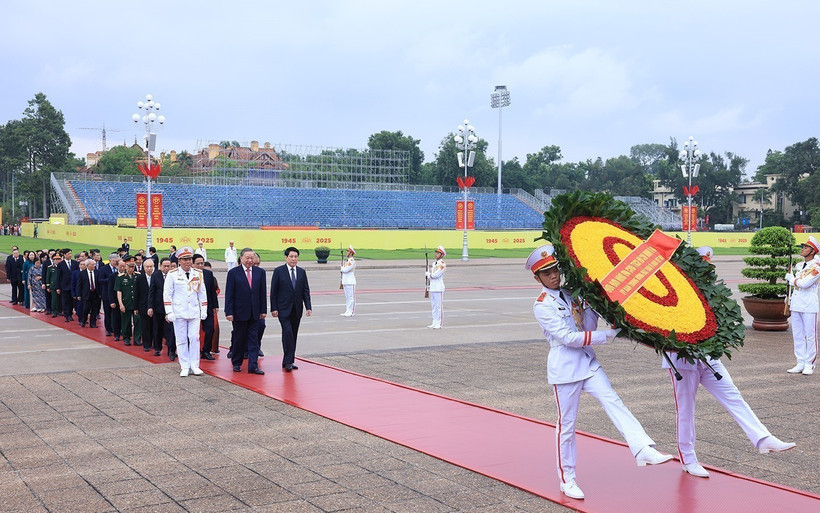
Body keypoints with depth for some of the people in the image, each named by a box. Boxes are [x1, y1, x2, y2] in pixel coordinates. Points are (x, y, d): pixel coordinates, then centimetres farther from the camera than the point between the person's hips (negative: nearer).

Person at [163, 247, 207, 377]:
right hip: (179, 312, -2)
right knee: (181, 340, 2)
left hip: (194, 312, 2)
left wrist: (204, 310, 9)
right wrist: (169, 312, -7)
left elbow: (202, 293, 14)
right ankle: (184, 367, 9)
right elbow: (167, 294, -1)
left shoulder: (198, 274, 8)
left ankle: (194, 366, 8)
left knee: (194, 338, -1)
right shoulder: (172, 275, -1)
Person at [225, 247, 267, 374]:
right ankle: (236, 363, 23)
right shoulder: (233, 273, -3)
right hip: (239, 311, -2)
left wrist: (263, 310, 4)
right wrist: (229, 312, -10)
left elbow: (263, 292, 8)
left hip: (254, 312, 2)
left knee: (253, 339, 1)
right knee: (239, 339, 8)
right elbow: (229, 294, -5)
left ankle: (253, 366, 0)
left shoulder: (260, 272, 5)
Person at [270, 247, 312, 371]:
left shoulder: (301, 272, 9)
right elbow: (273, 291, -2)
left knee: (293, 335, 7)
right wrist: (274, 308, -8)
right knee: (287, 332, -16)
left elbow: (306, 291, 10)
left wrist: (308, 307, 0)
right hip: (283, 309, -4)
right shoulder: (278, 271, -2)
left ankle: (288, 361, 15)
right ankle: (288, 361, -13)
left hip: (297, 309, 4)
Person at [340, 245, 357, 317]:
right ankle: (347, 311, 16)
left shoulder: (352, 261, -12)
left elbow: (345, 270, -18)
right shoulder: (348, 261, 18)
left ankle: (351, 312, -6)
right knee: (347, 297, 12)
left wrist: (342, 266, 0)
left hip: (350, 282, -10)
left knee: (351, 297, -7)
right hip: (345, 282, 10)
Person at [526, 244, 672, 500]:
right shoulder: (542, 305, -9)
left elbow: (588, 327, 7)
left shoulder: (571, 294, 9)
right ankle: (567, 479, 16)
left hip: (588, 361, 5)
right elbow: (567, 338, -17)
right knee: (566, 424, 3)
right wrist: (608, 335, -18)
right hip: (564, 367, -5)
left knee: (613, 402, -14)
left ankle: (644, 450, -27)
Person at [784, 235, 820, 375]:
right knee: (797, 335, 9)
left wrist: (791, 279, -5)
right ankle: (801, 363, 16)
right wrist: (790, 300, 18)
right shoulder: (799, 265, 15)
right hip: (796, 304, 8)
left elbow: (804, 283, -20)